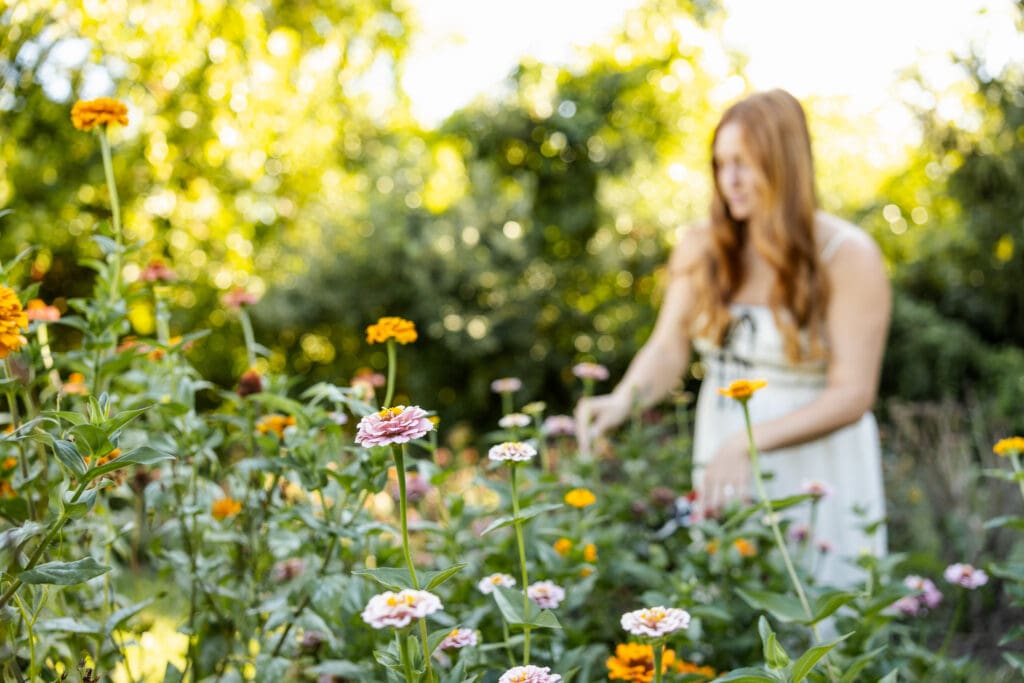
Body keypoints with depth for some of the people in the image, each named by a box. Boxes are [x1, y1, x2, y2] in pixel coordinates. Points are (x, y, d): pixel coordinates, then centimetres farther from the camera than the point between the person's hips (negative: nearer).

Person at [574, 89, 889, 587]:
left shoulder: (848, 256, -12)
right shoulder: (701, 248, 0)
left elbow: (853, 393, -16)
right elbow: (667, 349, -4)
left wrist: (749, 442, -26)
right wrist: (623, 399, -25)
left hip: (815, 474, -3)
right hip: (723, 468, 4)